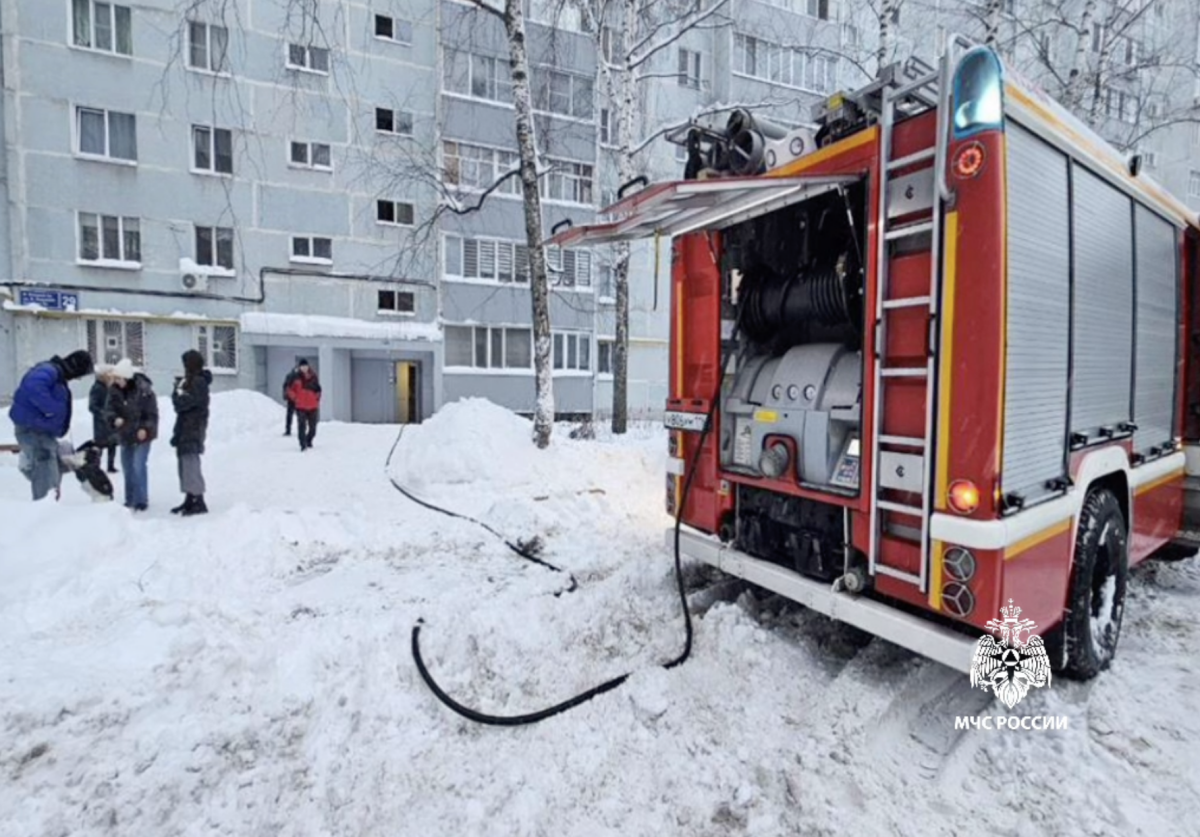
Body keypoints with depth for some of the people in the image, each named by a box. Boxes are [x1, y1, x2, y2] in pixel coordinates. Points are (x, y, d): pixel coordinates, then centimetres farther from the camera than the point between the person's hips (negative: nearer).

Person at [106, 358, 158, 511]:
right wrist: (114, 419, -18)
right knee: (127, 467, 14)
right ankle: (130, 500, 25)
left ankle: (141, 500, -2)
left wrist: (145, 428, -22)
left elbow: (152, 413, -13)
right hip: (125, 435, 6)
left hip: (141, 434, -6)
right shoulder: (115, 391, -1)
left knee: (138, 467, -11)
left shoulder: (144, 389, -15)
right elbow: (111, 409, 3)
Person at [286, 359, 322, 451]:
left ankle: (308, 441, 32)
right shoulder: (296, 378, -4)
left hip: (312, 406, 3)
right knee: (302, 426, -12)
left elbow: (318, 390, 14)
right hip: (301, 407, -3)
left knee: (313, 427, 10)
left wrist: (317, 399, 6)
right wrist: (295, 398, -5)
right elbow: (290, 390, 4)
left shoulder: (313, 377, 3)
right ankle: (303, 445, -8)